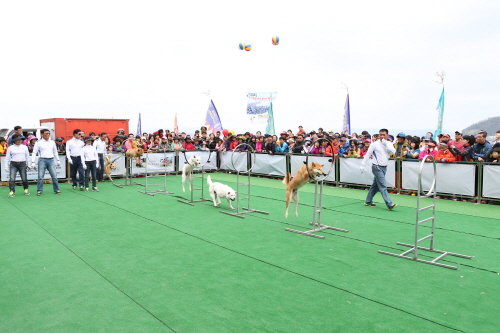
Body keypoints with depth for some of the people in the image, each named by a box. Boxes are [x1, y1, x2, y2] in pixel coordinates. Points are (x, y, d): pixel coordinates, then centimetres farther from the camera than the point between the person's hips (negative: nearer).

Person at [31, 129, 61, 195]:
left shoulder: (52, 142, 12)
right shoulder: (38, 142, 1)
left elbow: (55, 152, 21)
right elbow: (34, 152, 1)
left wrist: (58, 160, 20)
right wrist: (33, 162, -6)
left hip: (51, 160, 3)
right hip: (42, 160, -3)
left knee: (54, 176, 2)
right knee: (40, 177, 0)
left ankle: (56, 190, 10)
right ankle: (39, 191, 9)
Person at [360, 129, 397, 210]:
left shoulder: (389, 144, 8)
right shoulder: (375, 144, -6)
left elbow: (393, 151, -11)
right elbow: (367, 155, -5)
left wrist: (386, 143, -15)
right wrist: (362, 165, -8)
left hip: (384, 167, 6)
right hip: (377, 167, -6)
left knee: (375, 186, 13)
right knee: (383, 186, -10)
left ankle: (368, 201, 24)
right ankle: (389, 204, -13)